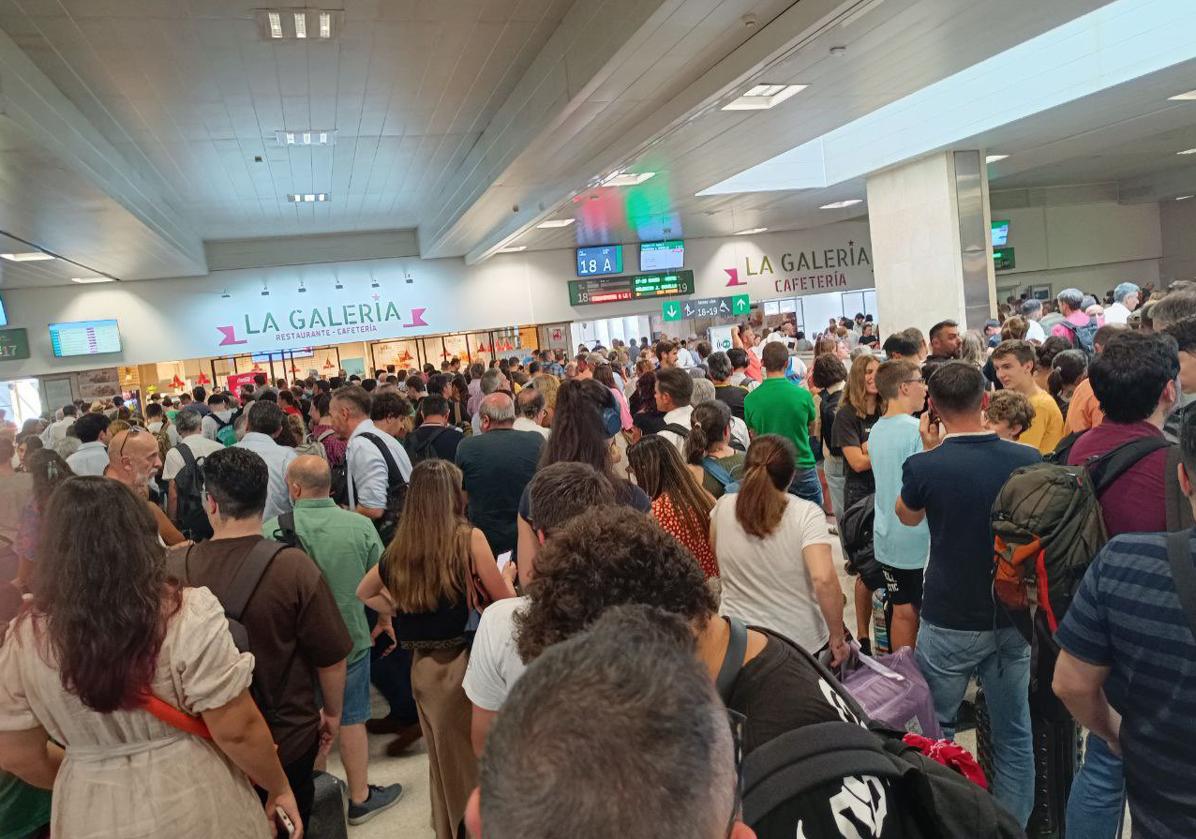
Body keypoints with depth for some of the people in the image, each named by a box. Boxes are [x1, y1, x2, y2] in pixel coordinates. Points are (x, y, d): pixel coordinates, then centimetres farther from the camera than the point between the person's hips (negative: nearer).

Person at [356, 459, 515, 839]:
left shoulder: (400, 546, 1)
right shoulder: (468, 537, -14)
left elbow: (364, 593, 16)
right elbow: (505, 600, -11)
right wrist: (507, 575, 8)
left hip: (423, 666, 5)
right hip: (465, 662, -5)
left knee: (442, 757, 23)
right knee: (478, 757, 11)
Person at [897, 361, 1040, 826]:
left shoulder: (924, 466, -18)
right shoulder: (1027, 460, -9)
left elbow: (907, 517, 4)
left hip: (949, 622, -3)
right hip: (1013, 618, 3)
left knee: (934, 730, 17)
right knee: (1014, 734, 17)